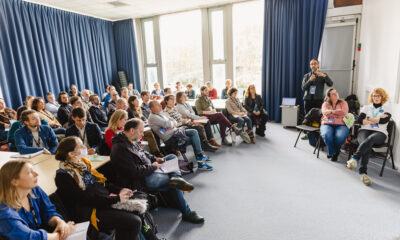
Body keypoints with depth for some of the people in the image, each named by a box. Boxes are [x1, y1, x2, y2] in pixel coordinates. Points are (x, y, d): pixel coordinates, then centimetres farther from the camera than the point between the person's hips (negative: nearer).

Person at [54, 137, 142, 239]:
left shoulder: (83, 163, 13)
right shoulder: (63, 176, -10)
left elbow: (102, 181, 17)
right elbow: (85, 198, -18)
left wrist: (120, 190, 1)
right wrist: (116, 198, -18)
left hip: (107, 201, 8)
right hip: (90, 211, -8)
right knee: (134, 222, -22)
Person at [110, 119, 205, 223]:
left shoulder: (131, 140, 6)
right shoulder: (120, 149, -25)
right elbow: (135, 172, -28)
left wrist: (154, 159, 5)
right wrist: (153, 166, -16)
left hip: (149, 170, 11)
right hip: (138, 181, -10)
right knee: (173, 185, -26)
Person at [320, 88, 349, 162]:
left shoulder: (343, 103, 13)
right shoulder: (326, 104, 13)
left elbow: (344, 112, -7)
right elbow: (325, 112, -9)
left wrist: (332, 111, -3)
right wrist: (338, 112, -12)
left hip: (341, 125, 0)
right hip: (327, 124, 0)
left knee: (340, 136, -34)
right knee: (326, 135, -35)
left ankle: (335, 152, -1)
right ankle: (332, 152, -8)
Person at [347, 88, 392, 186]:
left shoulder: (386, 110, 19)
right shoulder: (366, 107, 22)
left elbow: (383, 121, -4)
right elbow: (360, 120, 5)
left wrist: (369, 118, 1)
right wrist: (377, 120, 2)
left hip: (380, 133, -1)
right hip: (364, 131, 1)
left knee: (370, 139, -40)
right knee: (367, 145, -34)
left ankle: (354, 158, -57)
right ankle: (363, 172, -45)